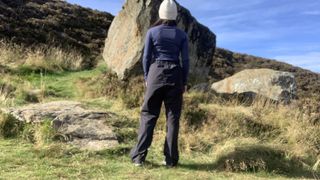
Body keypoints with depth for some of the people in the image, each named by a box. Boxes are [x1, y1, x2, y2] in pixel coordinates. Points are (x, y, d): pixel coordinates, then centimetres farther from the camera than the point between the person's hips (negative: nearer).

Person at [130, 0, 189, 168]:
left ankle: (139, 156, 1)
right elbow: (185, 60, 0)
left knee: (148, 115, 5)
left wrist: (146, 78, 10)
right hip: (175, 75, 1)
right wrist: (184, 82, 8)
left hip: (156, 73, 0)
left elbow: (146, 57, 0)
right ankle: (171, 158, 6)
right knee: (172, 117, 4)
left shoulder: (152, 32, 0)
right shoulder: (181, 34, 3)